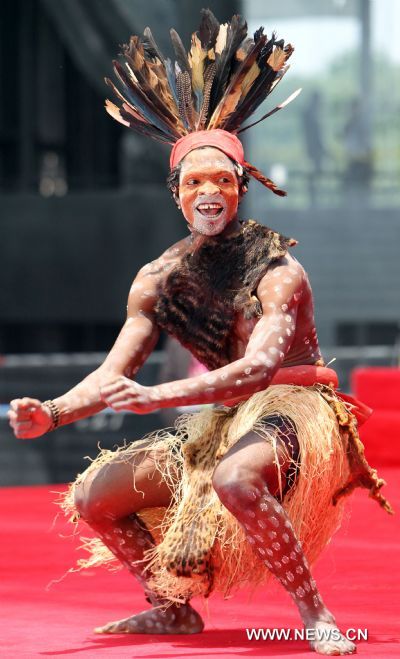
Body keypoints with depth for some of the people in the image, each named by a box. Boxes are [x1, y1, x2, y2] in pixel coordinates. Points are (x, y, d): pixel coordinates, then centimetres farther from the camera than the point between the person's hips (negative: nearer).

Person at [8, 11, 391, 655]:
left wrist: (154, 397, -43)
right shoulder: (160, 279, 2)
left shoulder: (277, 270, -17)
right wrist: (52, 413, -21)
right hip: (219, 421, 7)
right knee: (93, 497, -1)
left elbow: (258, 368, -31)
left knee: (234, 479, -40)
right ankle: (173, 606, 20)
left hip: (291, 409, -7)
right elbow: (113, 372, -1)